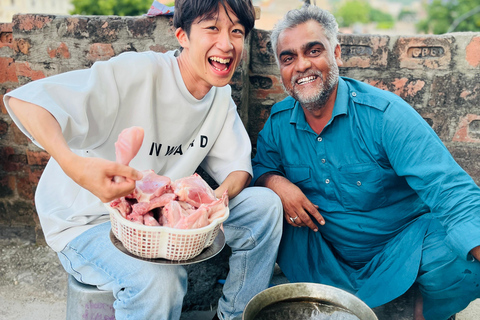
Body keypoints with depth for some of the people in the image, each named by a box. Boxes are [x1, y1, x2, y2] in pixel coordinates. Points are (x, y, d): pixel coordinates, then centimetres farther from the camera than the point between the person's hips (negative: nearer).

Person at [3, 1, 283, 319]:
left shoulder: (222, 98, 1)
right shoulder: (139, 73, -23)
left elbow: (238, 167, 1)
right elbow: (25, 101, -30)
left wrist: (220, 196, -23)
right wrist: (74, 165, -49)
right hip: (89, 222, -6)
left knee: (264, 203, -10)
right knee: (159, 278, -36)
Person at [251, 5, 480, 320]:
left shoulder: (385, 114, -20)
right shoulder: (279, 121, -5)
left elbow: (449, 190, -27)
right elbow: (261, 164, 9)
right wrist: (275, 181, -17)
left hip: (402, 243, -2)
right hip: (326, 252, 3)